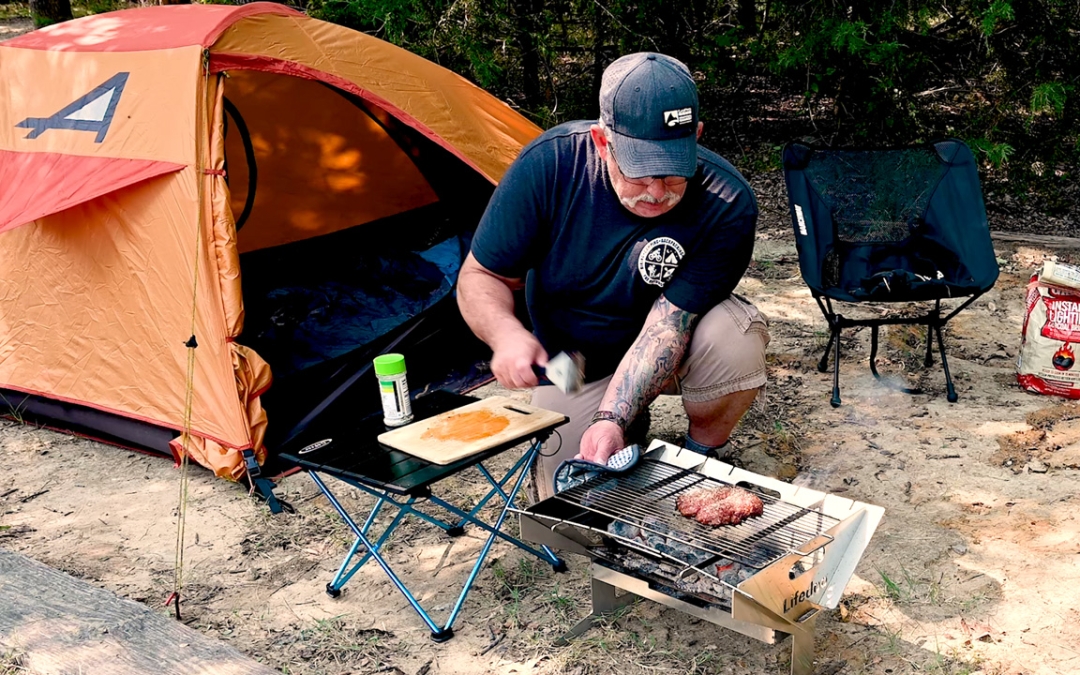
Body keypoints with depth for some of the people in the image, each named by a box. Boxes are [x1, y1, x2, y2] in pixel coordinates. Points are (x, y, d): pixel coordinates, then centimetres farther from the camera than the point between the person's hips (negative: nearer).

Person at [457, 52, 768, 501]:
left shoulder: (727, 204, -31)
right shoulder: (550, 162, -26)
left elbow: (666, 326, -31)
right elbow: (481, 276, -18)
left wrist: (611, 419, -44)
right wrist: (506, 333, -40)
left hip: (676, 349, -1)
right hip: (570, 363, 1)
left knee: (735, 337, -34)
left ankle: (701, 456, -5)